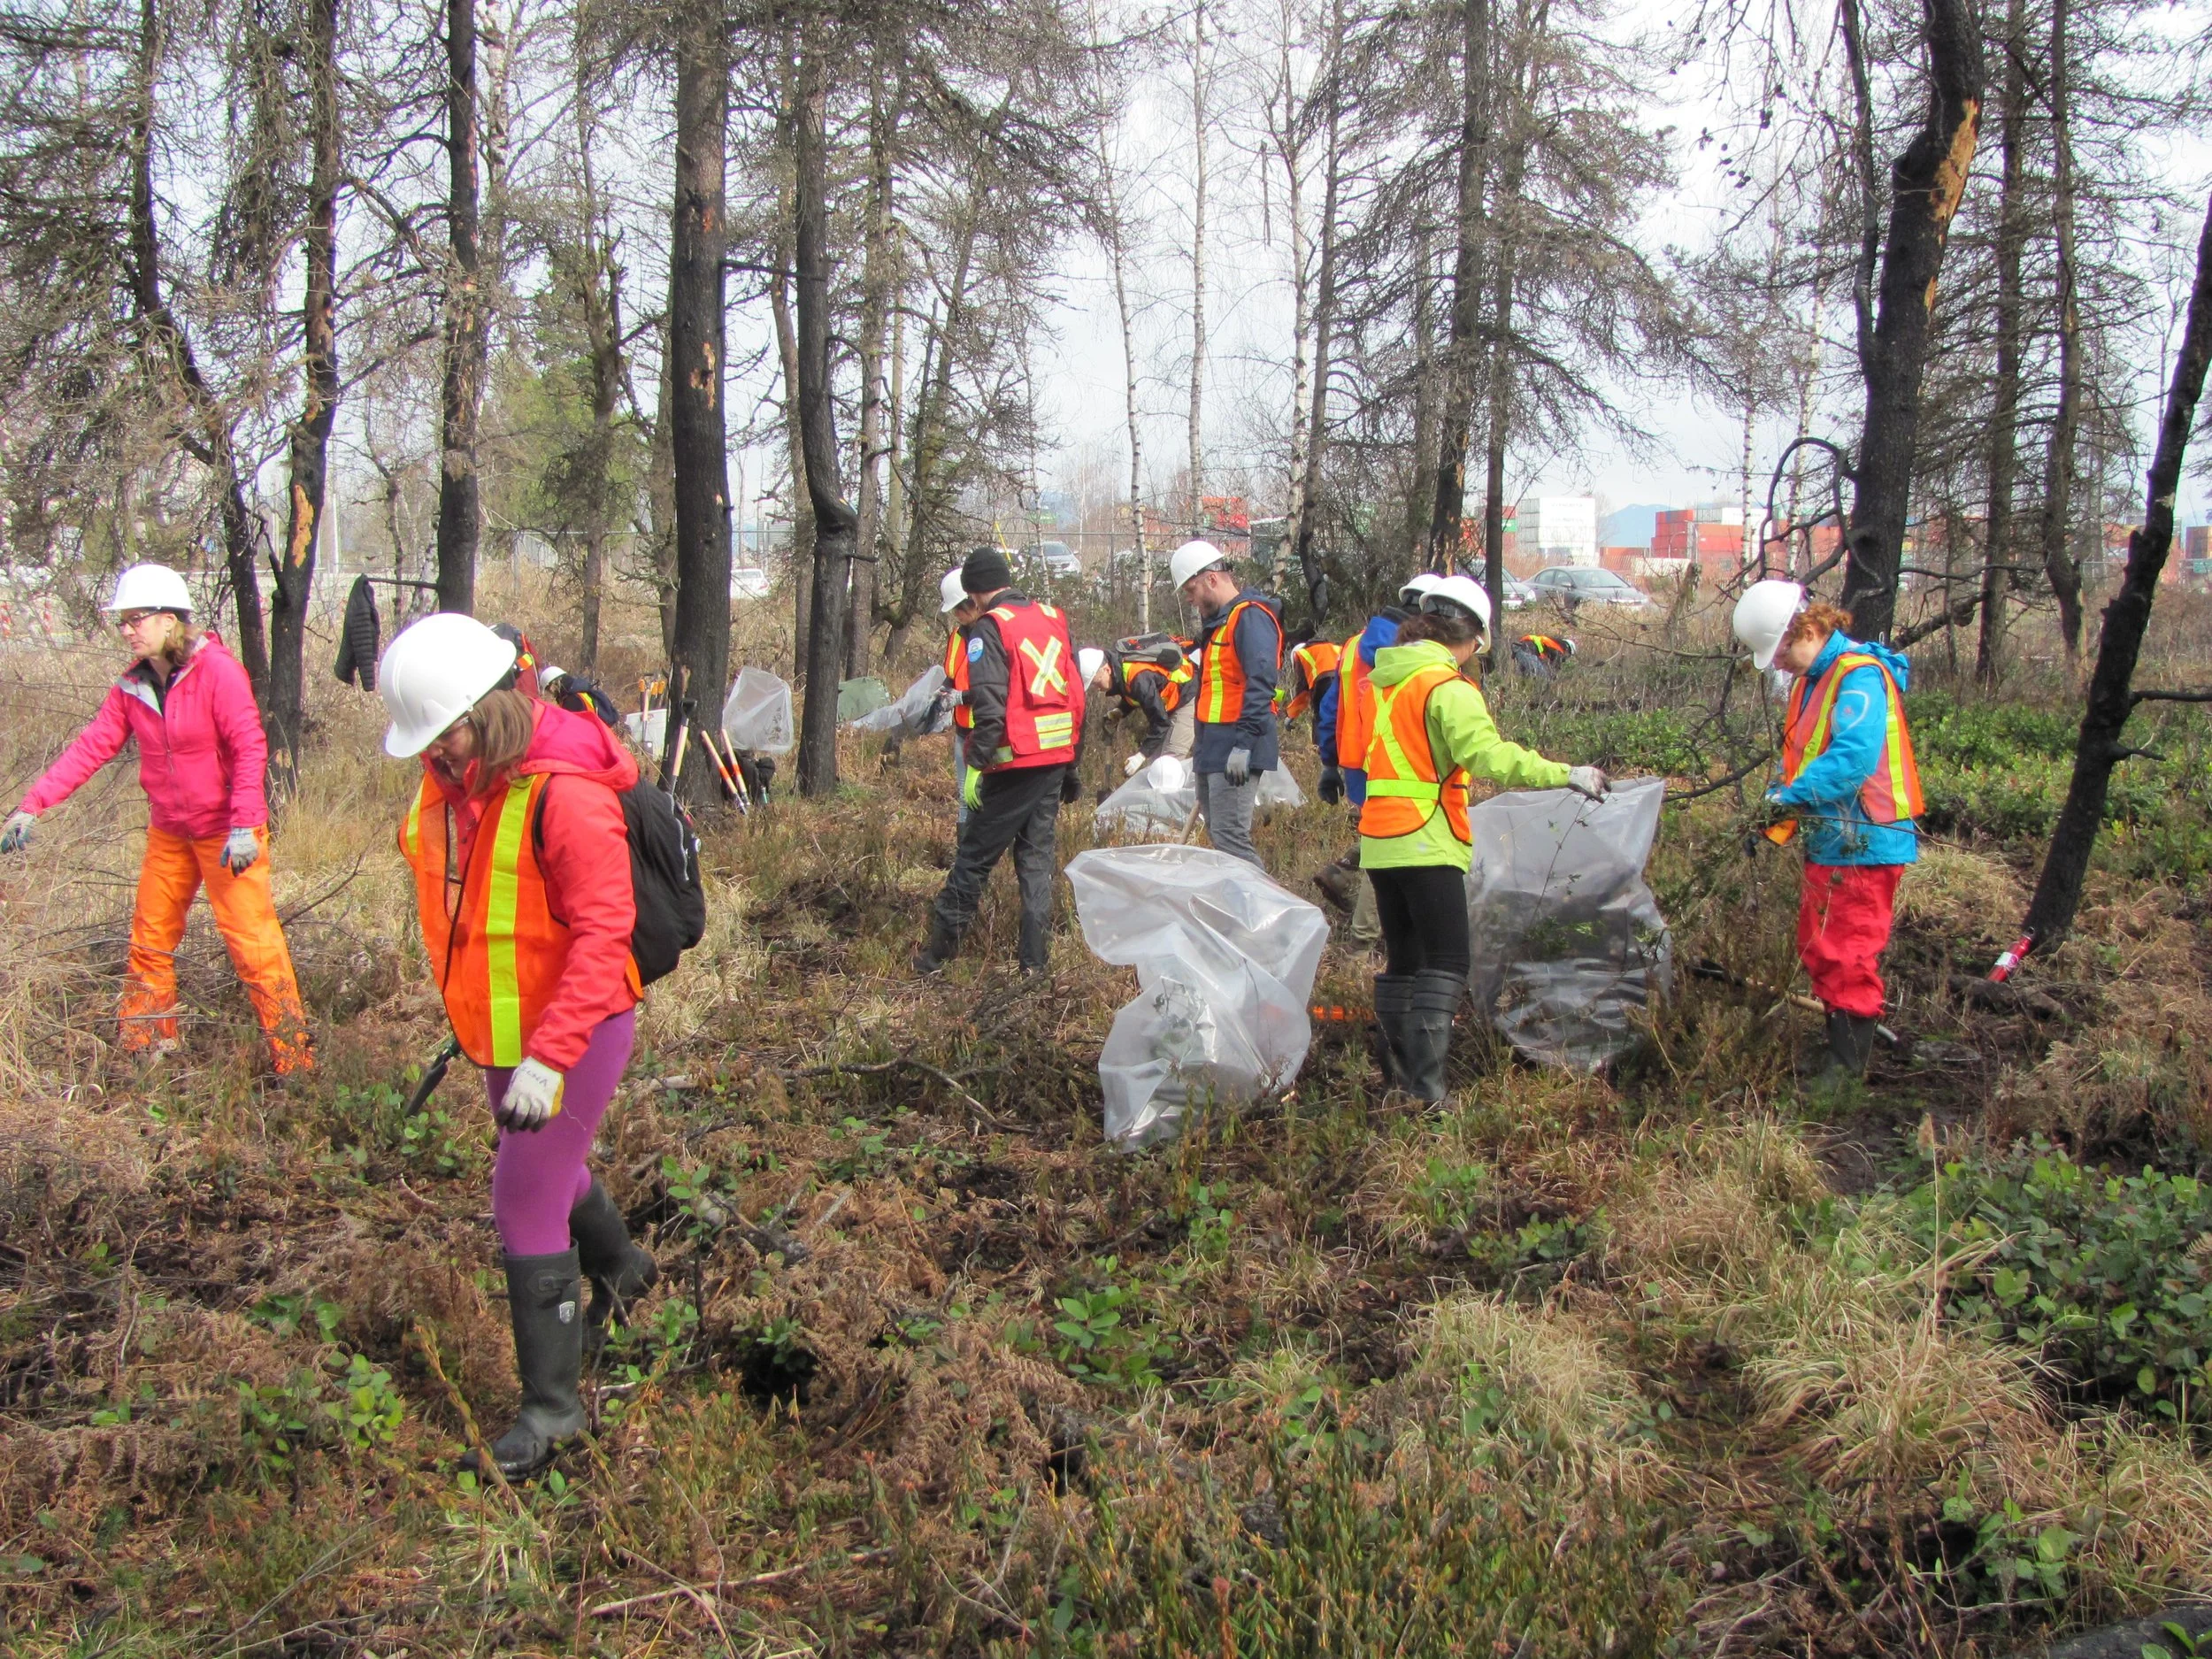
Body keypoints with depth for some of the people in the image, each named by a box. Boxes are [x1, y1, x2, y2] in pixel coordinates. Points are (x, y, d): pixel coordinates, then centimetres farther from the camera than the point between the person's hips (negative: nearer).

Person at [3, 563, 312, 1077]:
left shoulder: (217, 670, -17)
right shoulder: (133, 685, 2)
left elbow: (250, 748, -19)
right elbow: (91, 746, 1)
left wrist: (244, 826, -24)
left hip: (226, 832, -7)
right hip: (168, 831, 7)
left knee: (250, 938, -6)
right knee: (150, 938, 14)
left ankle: (293, 1057, 2)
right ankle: (144, 1048, 30)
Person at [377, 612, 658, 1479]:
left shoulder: (564, 793, -26)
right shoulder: (450, 779, 0)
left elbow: (603, 931, -29)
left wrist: (549, 1057, -33)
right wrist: (473, 1016, 20)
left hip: (576, 1032, -9)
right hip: (504, 1031, 9)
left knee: (525, 1204, -5)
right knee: (544, 1171, 26)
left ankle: (552, 1404, 10)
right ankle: (619, 1269, 54)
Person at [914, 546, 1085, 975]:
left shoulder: (989, 629, -9)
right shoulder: (1054, 619, 12)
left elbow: (989, 707, -18)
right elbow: (1076, 695, 14)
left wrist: (976, 765, -14)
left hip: (1014, 763, -6)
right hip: (1056, 759, 6)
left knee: (974, 857, 4)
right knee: (1037, 856, 12)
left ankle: (941, 948, 13)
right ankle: (1034, 959, 11)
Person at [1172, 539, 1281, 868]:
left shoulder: (1251, 616, -12)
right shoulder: (1219, 621, 21)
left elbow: (1260, 684, -22)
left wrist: (1243, 743, -26)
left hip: (1234, 753, -11)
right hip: (1213, 750, 11)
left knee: (1230, 837, -14)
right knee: (1219, 835, 11)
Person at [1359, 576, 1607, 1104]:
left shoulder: (1388, 678, 14)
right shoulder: (1448, 687, -12)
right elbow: (1488, 755, -25)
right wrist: (1564, 774, -23)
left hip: (1379, 841, 8)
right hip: (1426, 843, -8)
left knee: (1403, 959, 14)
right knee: (1447, 961, -7)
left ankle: (1399, 1073, 19)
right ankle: (1426, 1080, -15)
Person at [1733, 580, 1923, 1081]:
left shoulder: (1859, 675, -17)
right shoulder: (1809, 681, 14)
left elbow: (1854, 757, -30)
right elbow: (1797, 757, 18)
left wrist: (1792, 795, -31)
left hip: (1864, 843, -10)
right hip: (1827, 840, 10)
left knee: (1850, 958, -5)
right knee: (1817, 952, 16)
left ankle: (1848, 1069, 3)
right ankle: (1840, 1045, 28)